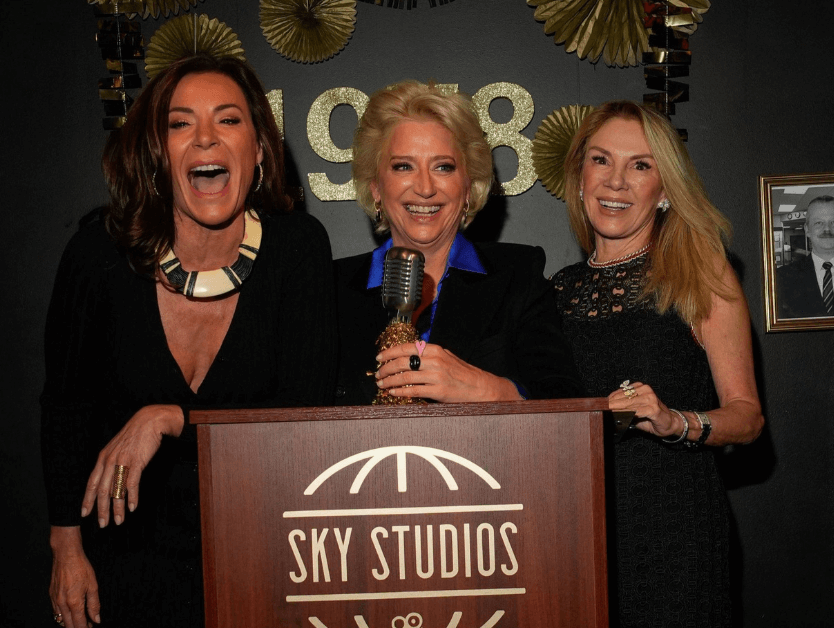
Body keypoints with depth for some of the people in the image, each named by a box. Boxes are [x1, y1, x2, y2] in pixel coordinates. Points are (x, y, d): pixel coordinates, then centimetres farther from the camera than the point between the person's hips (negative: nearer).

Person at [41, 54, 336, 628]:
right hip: (130, 555, 1)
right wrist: (67, 546, 3)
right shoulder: (100, 254, -13)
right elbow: (66, 407, 0)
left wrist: (167, 419, -26)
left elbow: (304, 410, -18)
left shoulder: (298, 246, -14)